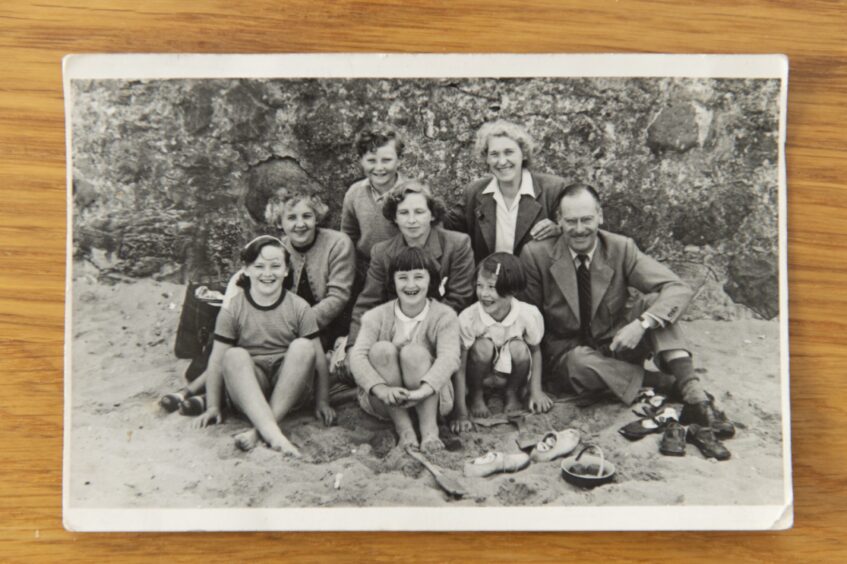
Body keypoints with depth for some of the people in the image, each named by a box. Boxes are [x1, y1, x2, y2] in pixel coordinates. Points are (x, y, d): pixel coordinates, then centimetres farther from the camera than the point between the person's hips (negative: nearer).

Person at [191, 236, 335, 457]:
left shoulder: (299, 308, 0)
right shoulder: (232, 310, 0)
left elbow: (318, 358, 0)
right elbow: (217, 360, 1)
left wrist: (322, 402, -4)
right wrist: (213, 407, -1)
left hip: (289, 388, 0)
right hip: (247, 390, 0)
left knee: (302, 346, -27)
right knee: (234, 356, -29)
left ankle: (259, 430, -31)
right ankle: (273, 433, -45)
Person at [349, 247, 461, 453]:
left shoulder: (444, 316, -8)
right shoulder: (377, 316, -5)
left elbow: (449, 358, -24)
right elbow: (357, 356, -18)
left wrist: (422, 391, -42)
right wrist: (381, 389, -37)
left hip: (431, 398, -1)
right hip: (384, 403, 2)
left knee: (414, 352, -27)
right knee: (382, 349, -24)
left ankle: (430, 429, -27)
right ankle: (403, 428, -24)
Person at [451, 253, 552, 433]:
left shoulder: (529, 314, -26)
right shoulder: (467, 318, -29)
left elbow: (535, 351, -6)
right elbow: (459, 367, -23)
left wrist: (536, 390, -10)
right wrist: (460, 411, -24)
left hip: (511, 364, 2)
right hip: (481, 363, -1)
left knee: (519, 348, -29)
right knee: (483, 346, -32)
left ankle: (512, 393, 3)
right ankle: (475, 396, -3)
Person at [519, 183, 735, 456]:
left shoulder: (621, 248, -10)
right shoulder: (537, 254, -13)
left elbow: (679, 290, -16)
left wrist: (642, 323, -34)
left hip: (616, 344, 2)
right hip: (568, 353, -1)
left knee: (654, 300, -24)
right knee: (581, 364, -37)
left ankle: (694, 397, -32)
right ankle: (667, 383, -19)